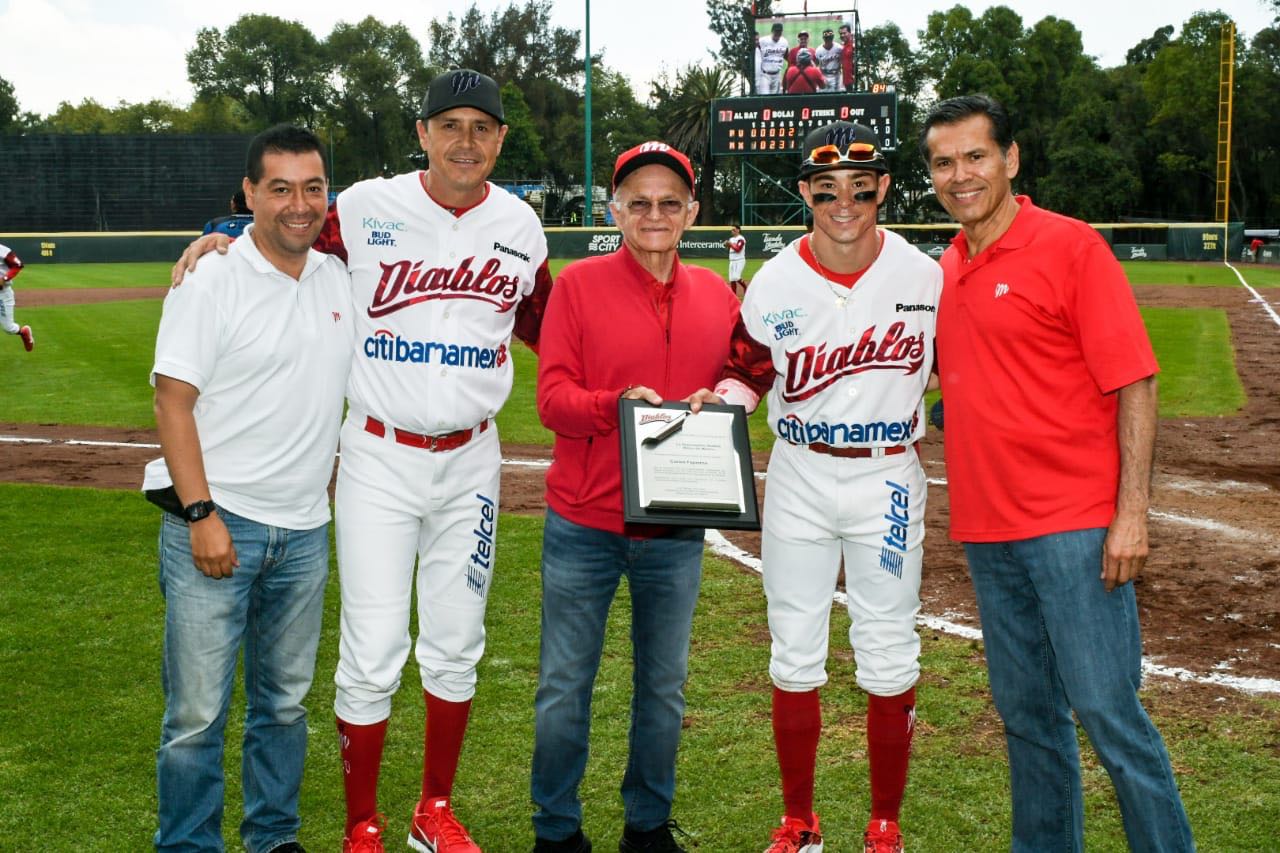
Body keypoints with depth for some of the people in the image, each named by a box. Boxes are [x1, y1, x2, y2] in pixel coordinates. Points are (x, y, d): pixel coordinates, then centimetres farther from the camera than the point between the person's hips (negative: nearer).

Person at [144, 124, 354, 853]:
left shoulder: (340, 278, 8)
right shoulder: (212, 284, -8)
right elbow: (173, 402, -11)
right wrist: (201, 514, -18)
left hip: (305, 532, 6)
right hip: (217, 522, -5)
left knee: (287, 701, 15)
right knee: (198, 713, -3)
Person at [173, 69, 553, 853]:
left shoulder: (521, 226, 3)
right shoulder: (365, 210, -8)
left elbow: (544, 324, 16)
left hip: (470, 462, 4)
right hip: (380, 458, -3)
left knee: (456, 647, 13)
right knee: (373, 655, -4)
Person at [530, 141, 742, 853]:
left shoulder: (717, 295, 6)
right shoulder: (579, 284, -4)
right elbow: (552, 399, -8)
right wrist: (618, 404, -26)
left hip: (677, 532, 3)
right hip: (584, 526, -3)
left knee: (665, 688, 13)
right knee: (565, 688, 6)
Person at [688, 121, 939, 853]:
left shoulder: (925, 277, -5)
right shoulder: (776, 283, -4)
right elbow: (747, 372, 3)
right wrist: (714, 404, -16)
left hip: (888, 480, -1)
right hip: (799, 480, 1)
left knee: (889, 657, 6)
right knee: (795, 656, 8)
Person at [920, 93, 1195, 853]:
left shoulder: (1070, 246, -7)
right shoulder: (944, 271, 11)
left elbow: (1135, 383, -10)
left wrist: (1133, 512, -16)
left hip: (1075, 528, -6)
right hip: (987, 530, 6)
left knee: (1107, 710, -4)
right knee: (1027, 713, 14)